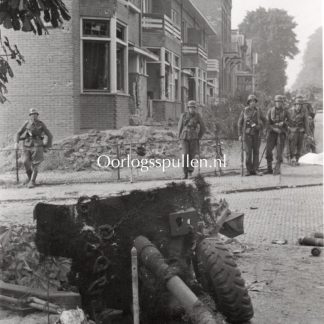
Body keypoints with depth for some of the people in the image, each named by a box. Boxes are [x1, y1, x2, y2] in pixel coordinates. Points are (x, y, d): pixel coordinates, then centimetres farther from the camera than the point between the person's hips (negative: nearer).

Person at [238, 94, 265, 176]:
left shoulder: (258, 111, 6)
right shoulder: (244, 111, 1)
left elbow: (262, 122, 10)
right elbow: (240, 123, 4)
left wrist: (258, 126, -12)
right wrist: (240, 134, -1)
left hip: (256, 134, 2)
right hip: (247, 134, -2)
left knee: (256, 152, 2)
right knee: (248, 152, -6)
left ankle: (255, 170, 5)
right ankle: (249, 170, 0)